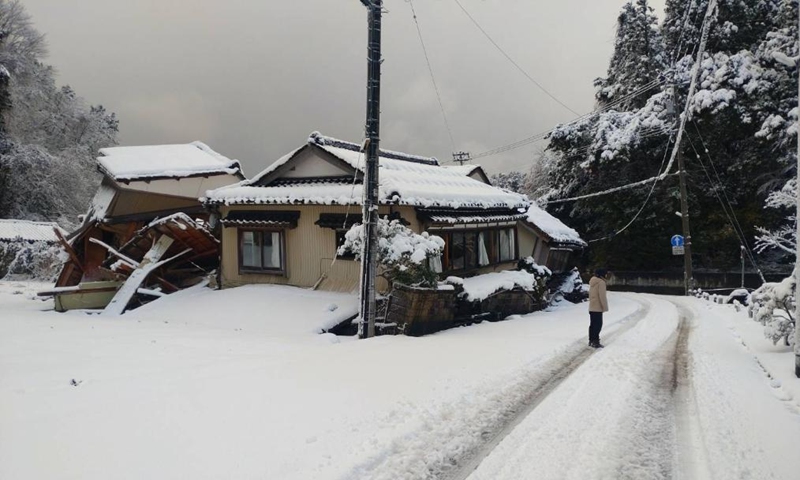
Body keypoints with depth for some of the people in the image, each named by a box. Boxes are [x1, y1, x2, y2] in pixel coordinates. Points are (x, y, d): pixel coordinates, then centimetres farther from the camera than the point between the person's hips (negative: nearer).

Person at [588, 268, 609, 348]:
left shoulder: (592, 282, 14)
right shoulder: (601, 282, -14)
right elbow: (602, 296, -17)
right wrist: (605, 307, -12)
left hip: (591, 308, 9)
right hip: (598, 308, -9)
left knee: (592, 324, 13)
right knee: (598, 324, -7)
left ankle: (591, 340, 18)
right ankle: (595, 342, -10)